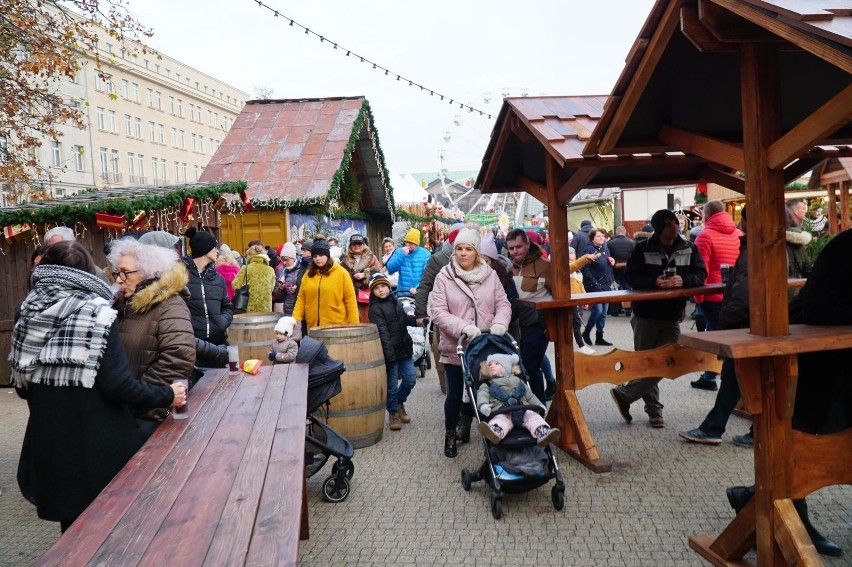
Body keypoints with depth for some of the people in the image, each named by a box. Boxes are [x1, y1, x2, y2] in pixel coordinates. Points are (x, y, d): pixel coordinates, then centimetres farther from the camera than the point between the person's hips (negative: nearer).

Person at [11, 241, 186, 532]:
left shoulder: (29, 315, 1)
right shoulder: (97, 314, -15)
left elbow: (21, 384, 6)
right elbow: (118, 385, -19)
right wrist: (167, 396, -6)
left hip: (49, 444, 5)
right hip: (99, 446, -5)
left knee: (72, 527, 21)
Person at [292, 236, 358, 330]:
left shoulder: (341, 273, -1)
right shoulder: (308, 275, 10)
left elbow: (350, 300, -2)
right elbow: (301, 299, 10)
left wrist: (353, 325, -5)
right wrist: (295, 319, -2)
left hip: (337, 327, -3)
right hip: (313, 327, 3)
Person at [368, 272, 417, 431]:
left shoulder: (395, 302, 12)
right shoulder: (375, 309, -10)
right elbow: (382, 332, -19)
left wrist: (414, 320, 8)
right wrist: (389, 353, -26)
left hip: (405, 347, 7)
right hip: (390, 351, -6)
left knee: (410, 379, 9)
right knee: (392, 385, 2)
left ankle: (399, 403, 34)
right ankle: (392, 413, 21)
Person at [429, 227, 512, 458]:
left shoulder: (490, 274, 2)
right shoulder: (444, 276, -6)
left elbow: (503, 304, 3)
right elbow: (438, 311, -11)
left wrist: (499, 324, -17)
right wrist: (464, 327, -23)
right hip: (455, 348, -1)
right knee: (455, 394, 11)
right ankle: (450, 434, 33)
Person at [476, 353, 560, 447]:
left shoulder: (517, 380, 35)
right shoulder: (486, 385, 25)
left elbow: (529, 395, 32)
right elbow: (482, 396, 5)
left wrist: (539, 405, 15)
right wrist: (483, 405, -19)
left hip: (523, 410, 3)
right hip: (502, 412, -3)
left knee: (533, 416, -27)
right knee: (500, 420, -37)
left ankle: (542, 434, -52)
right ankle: (495, 432, -69)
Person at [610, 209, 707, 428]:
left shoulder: (689, 249, 3)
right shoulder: (642, 249, -5)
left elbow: (701, 275, -2)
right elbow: (630, 277, -8)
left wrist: (683, 280, -23)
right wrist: (654, 282, -25)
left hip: (672, 318, 2)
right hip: (645, 315, -2)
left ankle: (624, 394, 16)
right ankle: (654, 410, 23)